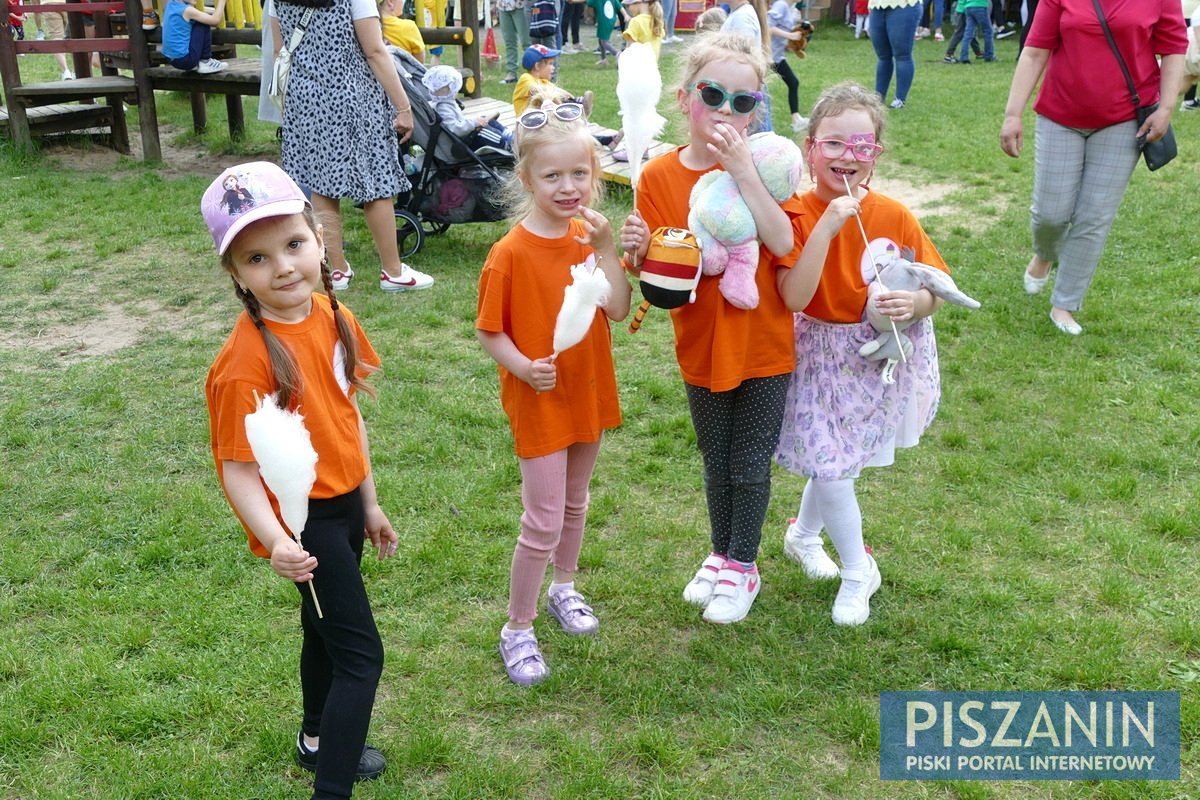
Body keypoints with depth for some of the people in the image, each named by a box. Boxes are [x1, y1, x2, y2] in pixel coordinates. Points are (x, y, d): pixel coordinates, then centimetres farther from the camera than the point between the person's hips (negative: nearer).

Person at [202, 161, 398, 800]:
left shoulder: (331, 315, -5)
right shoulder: (246, 360, -28)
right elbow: (237, 469, -25)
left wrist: (369, 503, 13)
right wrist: (276, 542, -42)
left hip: (345, 503, 8)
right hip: (303, 521, -8)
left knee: (324, 629, 26)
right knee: (362, 655, -4)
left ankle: (318, 741, 50)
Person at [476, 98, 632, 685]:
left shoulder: (590, 236, -1)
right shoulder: (511, 252, -18)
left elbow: (619, 309, -10)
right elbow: (488, 331, -13)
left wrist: (605, 250, -20)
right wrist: (523, 367, -29)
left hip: (590, 391, 6)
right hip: (540, 400, -6)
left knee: (575, 502, 22)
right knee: (544, 521, -2)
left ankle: (563, 588, 45)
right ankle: (518, 629, 15)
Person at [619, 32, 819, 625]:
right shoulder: (658, 177, -7)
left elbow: (784, 243, -28)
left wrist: (742, 171, -33)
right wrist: (636, 251, -26)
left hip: (764, 345, -2)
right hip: (701, 345, 2)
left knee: (750, 464, 10)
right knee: (715, 460, 19)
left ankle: (742, 565, 32)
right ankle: (720, 552, 42)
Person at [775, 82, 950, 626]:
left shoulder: (894, 216, -9)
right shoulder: (797, 215, -14)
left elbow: (931, 293, -2)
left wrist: (912, 304, -25)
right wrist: (826, 227, -31)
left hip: (882, 352, 2)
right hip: (821, 353, -2)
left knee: (833, 456, 14)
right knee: (831, 467, -4)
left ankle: (803, 535, 44)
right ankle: (858, 572, 20)